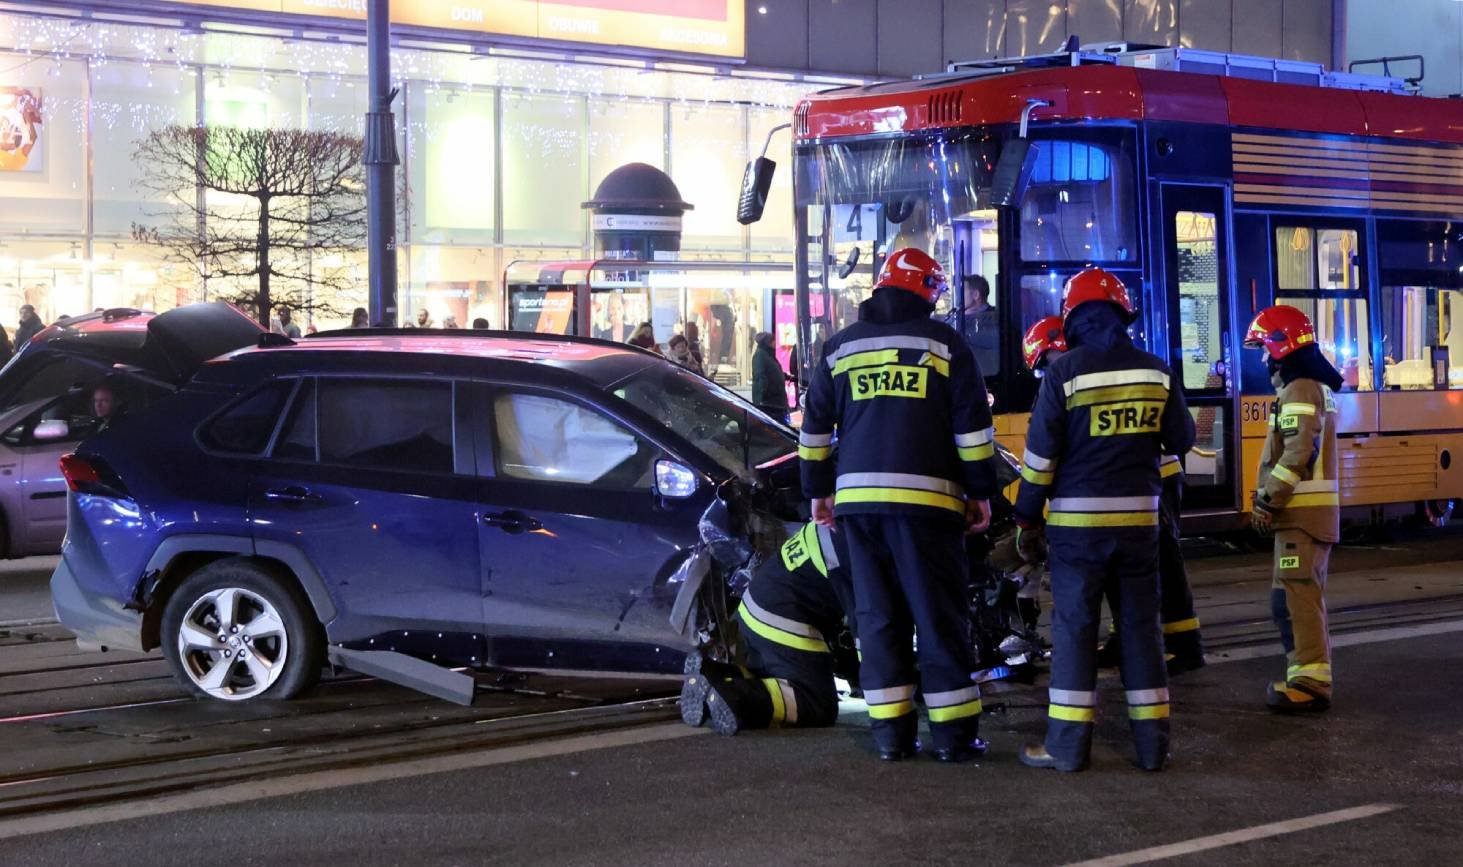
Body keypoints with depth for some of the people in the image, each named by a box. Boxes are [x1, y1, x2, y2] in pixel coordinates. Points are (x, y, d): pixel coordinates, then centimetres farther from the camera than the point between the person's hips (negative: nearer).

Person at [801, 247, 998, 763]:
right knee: (939, 615, 0)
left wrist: (818, 490, 22)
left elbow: (815, 427, 15)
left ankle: (891, 731, 7)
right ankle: (952, 733, 0)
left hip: (858, 497, 4)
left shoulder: (841, 347, 13)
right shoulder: (944, 343, 3)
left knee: (878, 615, 8)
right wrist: (980, 492, 6)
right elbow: (973, 426, 0)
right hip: (926, 498, -3)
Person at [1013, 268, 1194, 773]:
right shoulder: (1156, 371, 3)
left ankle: (1069, 744, 1)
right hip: (1139, 517, 3)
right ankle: (1153, 743, 10)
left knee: (1074, 627, 1)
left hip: (1078, 519, -3)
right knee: (1140, 624, 9)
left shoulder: (1064, 371, -7)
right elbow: (1181, 441, 11)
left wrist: (1027, 519, 1)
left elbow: (1041, 452, -7)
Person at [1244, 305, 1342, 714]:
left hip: (1301, 512, -10)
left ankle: (1310, 682, -12)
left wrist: (1267, 500, -18)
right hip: (1316, 510, 10)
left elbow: (1297, 455, -23)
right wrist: (1271, 500, 16)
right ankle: (1310, 675, 23)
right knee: (1303, 595, 16)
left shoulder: (1298, 391, -15)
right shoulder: (1318, 387, 17)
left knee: (1295, 596, -11)